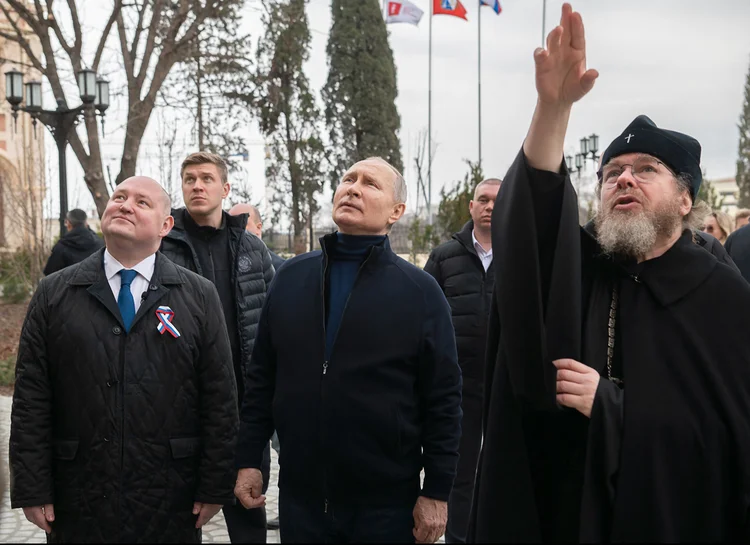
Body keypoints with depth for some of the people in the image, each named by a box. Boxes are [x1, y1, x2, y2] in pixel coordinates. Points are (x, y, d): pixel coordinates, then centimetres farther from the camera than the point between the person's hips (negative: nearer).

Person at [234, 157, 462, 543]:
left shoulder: (420, 291, -4)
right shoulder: (290, 278, 6)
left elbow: (442, 399, -4)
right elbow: (262, 378, 10)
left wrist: (437, 492, -6)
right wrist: (248, 460, 7)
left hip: (386, 501, -2)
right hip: (299, 495, 3)